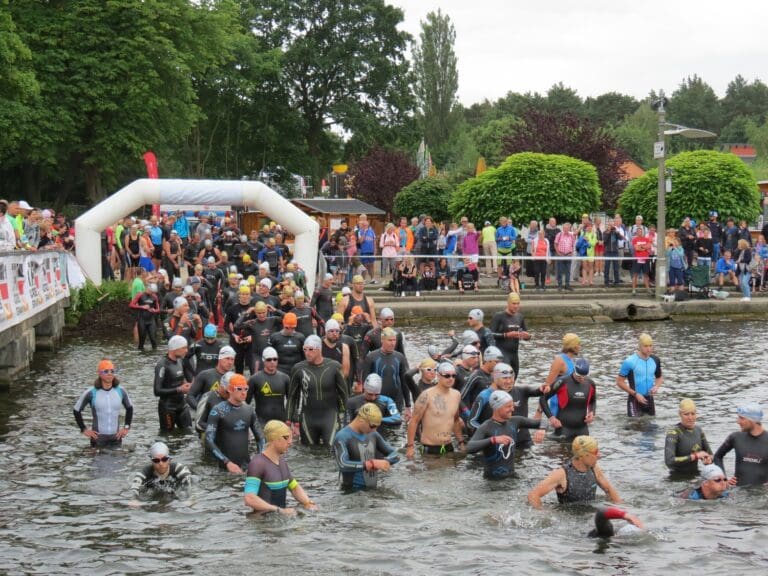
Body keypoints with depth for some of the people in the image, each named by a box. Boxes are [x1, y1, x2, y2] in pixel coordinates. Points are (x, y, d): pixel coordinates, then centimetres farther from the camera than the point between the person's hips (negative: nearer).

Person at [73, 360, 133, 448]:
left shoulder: (120, 391, 0)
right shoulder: (91, 393, -8)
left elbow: (129, 408, 16)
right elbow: (77, 410, 3)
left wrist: (127, 427, 9)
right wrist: (84, 429, -1)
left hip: (116, 437, 2)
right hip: (98, 437, -2)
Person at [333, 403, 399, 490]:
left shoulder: (373, 435, 10)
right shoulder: (342, 437, -9)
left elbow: (395, 455, 15)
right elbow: (343, 465, -24)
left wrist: (383, 462, -7)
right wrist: (373, 464, -25)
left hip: (373, 490, 5)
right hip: (352, 492, -5)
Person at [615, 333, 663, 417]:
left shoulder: (655, 360, 2)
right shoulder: (629, 362, -14)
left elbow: (660, 377, 18)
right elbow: (619, 382, -10)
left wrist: (656, 386, -6)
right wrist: (635, 394, -16)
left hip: (649, 399, 6)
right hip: (635, 400, -6)